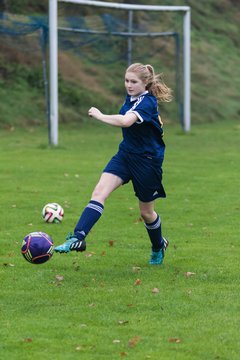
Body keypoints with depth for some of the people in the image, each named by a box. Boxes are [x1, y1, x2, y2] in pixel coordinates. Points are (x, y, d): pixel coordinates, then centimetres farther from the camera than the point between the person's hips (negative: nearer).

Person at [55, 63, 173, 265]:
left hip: (147, 161, -7)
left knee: (146, 212, 10)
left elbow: (126, 121, -42)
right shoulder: (132, 97, 2)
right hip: (126, 155, 7)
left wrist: (99, 115, -31)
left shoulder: (147, 102, -24)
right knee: (99, 192, -15)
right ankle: (78, 238, -25)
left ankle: (159, 246, 39)